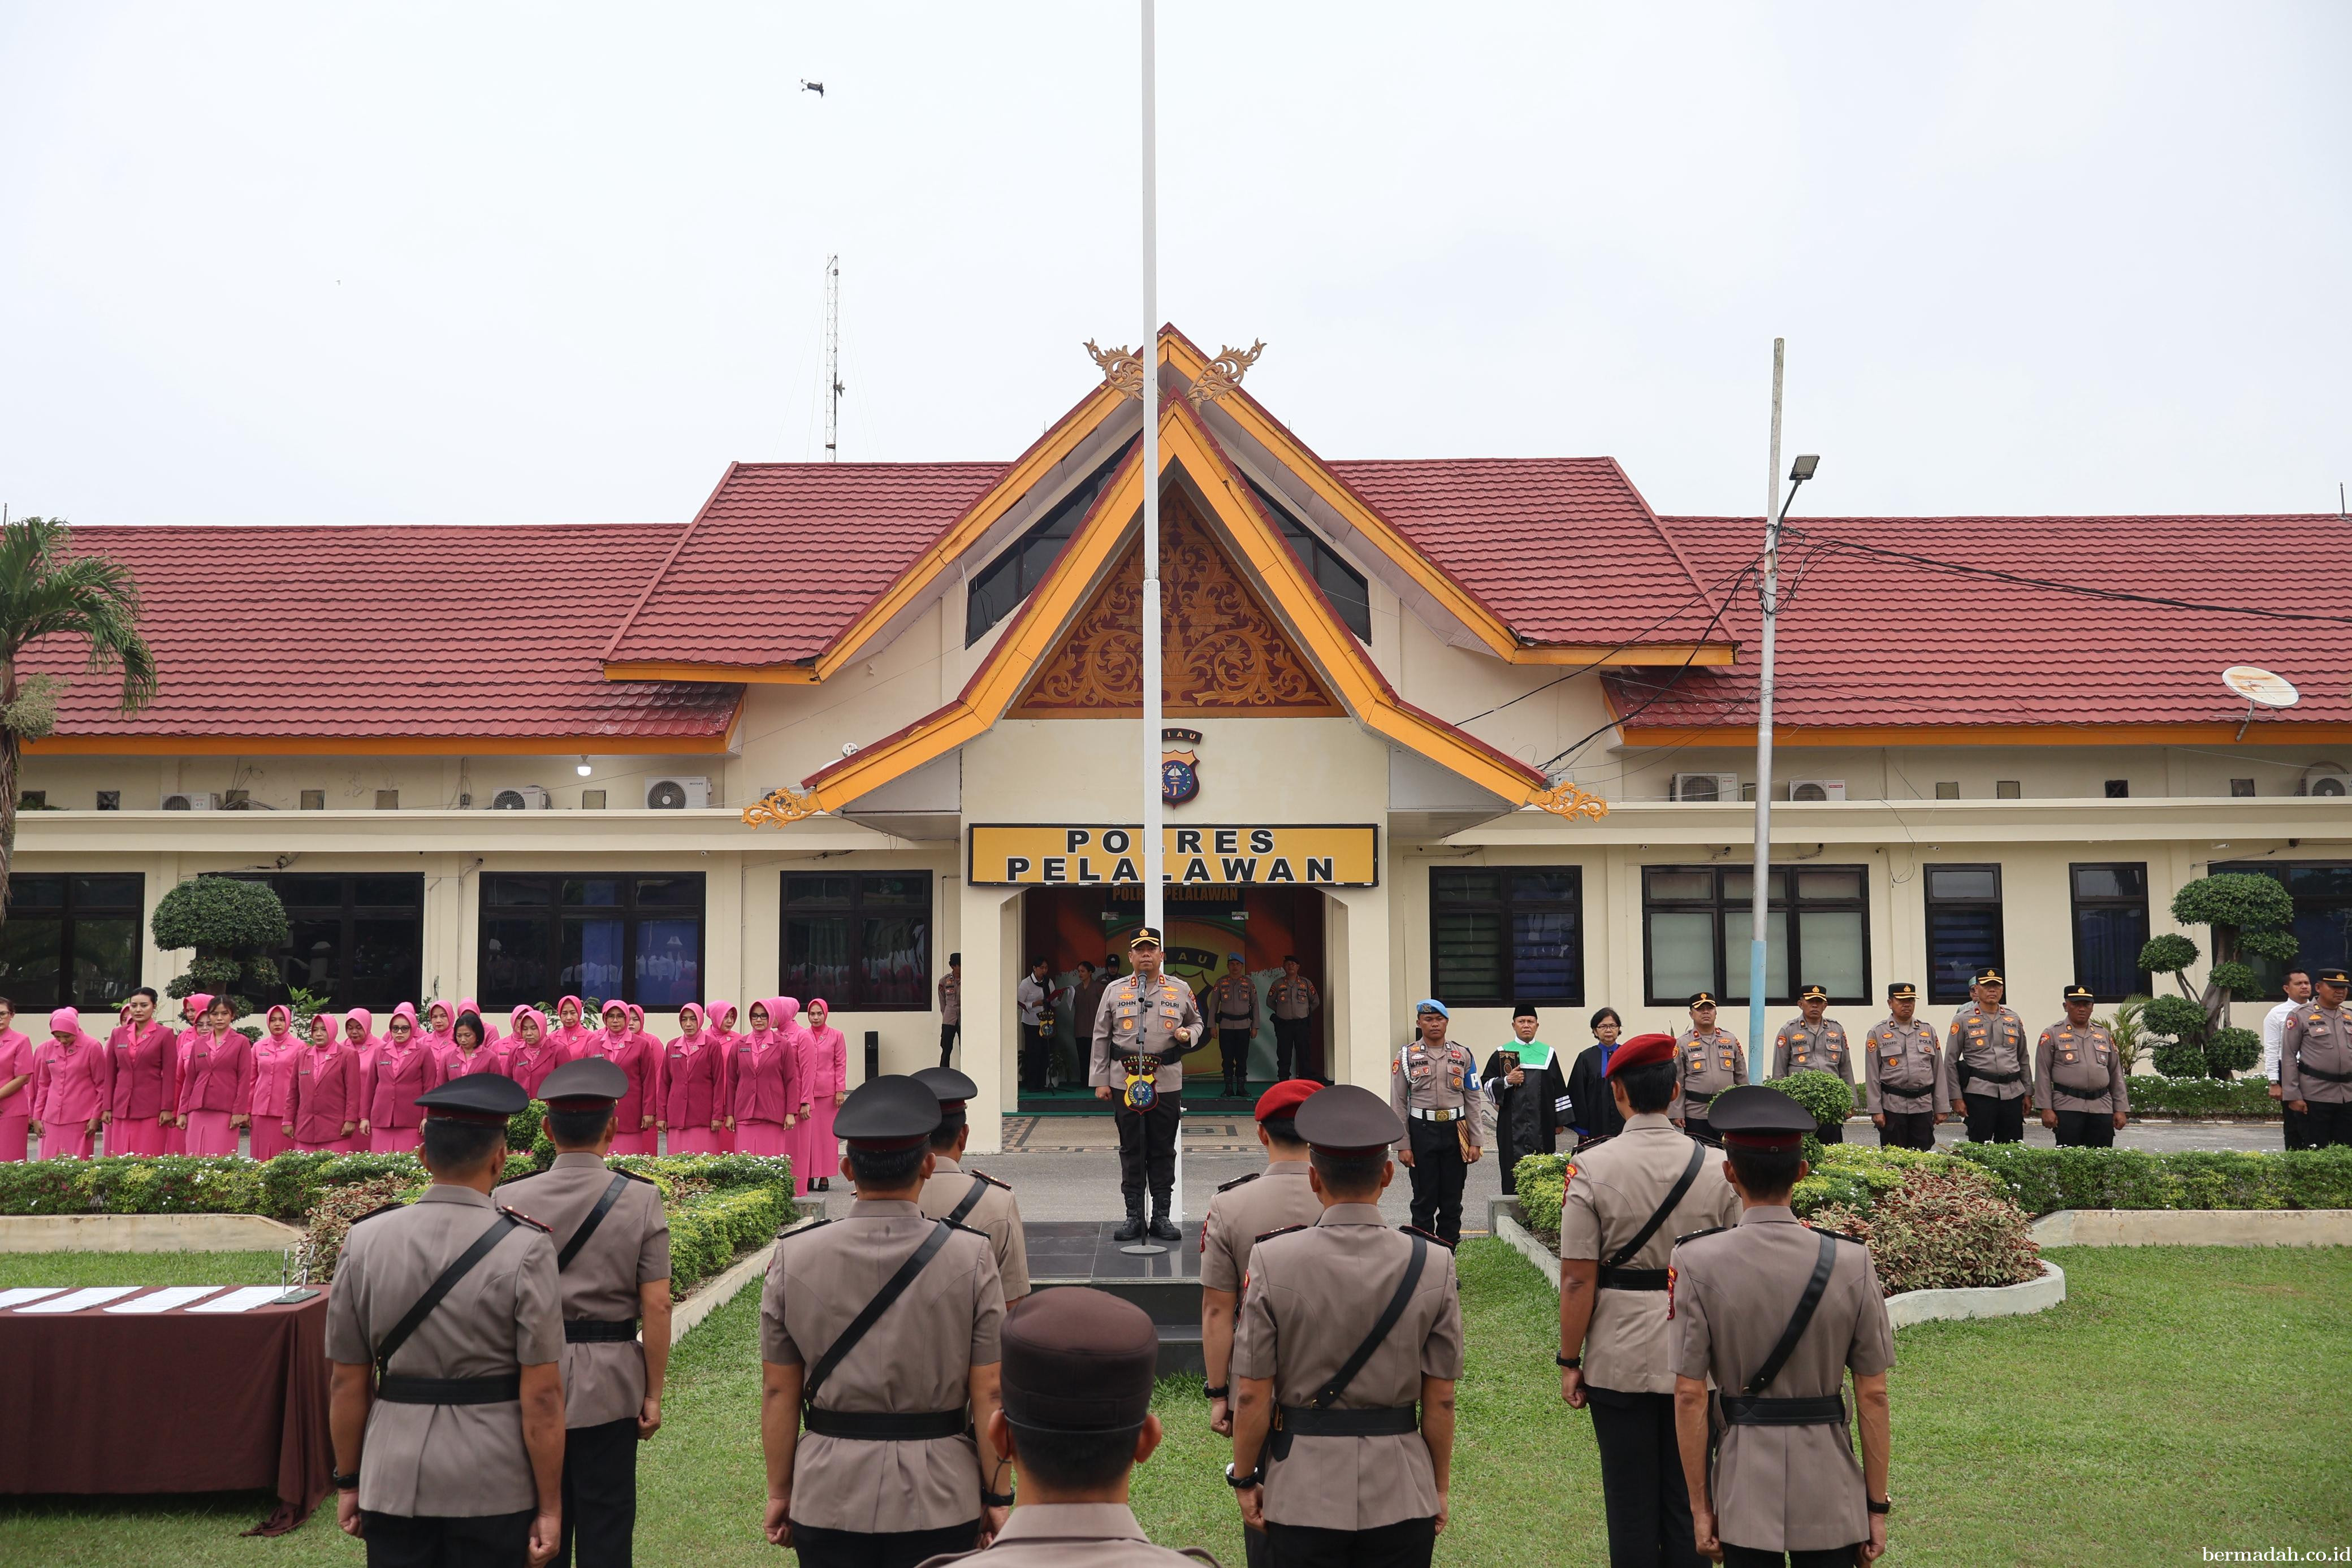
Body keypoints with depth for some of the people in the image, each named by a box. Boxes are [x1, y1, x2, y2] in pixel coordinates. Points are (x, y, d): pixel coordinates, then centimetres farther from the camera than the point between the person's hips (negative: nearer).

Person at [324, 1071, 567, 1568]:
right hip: (494, 1487, -2)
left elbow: (347, 1382, 2)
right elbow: (541, 1396, -11)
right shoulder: (526, 1250, -12)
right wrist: (549, 1507, -3)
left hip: (393, 1483, 3)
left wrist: (349, 1481, 14)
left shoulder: (365, 1242, -3)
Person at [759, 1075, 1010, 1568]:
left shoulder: (794, 1256, -4)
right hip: (939, 1502, -1)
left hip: (828, 1502, 1)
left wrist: (779, 1491, 11)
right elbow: (988, 1394, -7)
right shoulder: (971, 1258, -9)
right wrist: (997, 1496, 3)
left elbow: (779, 1391, 0)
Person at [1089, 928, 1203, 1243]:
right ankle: (1134, 1217, 11)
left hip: (1167, 1083, 0)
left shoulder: (1180, 990, 5)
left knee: (1163, 1151, 5)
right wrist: (1100, 1081, 2)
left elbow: (1196, 1022, 19)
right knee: (1131, 1150, 4)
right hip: (1125, 1082, 0)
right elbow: (1101, 1038, 6)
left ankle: (1161, 1216, 14)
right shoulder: (1115, 991, 5)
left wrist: (1188, 1034, -6)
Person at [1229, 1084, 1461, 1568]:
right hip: (1402, 1493, 1)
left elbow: (1252, 1395, -8)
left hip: (1304, 1491, -1)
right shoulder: (1433, 1264, -7)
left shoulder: (1272, 1261, -12)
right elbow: (1440, 1399, -3)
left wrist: (1245, 1480, 5)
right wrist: (1440, 1486, 11)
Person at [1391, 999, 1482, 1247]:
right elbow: (1398, 1103, 0)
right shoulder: (1407, 1056, 1)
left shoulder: (1463, 1055, 6)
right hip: (1422, 1131, -2)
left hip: (1455, 1131, 2)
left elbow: (1472, 1101, 8)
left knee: (1452, 1200, 7)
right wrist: (1403, 1145, -5)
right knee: (1424, 1199, 2)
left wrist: (1475, 1142, 3)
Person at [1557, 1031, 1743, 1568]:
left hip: (1619, 1360, -2)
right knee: (1688, 1500, 13)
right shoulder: (1714, 1166, -4)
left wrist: (1570, 1362, -1)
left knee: (1631, 1503, 9)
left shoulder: (1590, 1168, -12)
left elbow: (1578, 1279, -12)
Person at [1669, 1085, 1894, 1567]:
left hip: (1745, 1478, -1)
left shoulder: (1698, 1263, -11)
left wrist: (1700, 1508, 0)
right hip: (1830, 1488, 1)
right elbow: (1873, 1395, -4)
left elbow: (1689, 1396, -9)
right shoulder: (1851, 1262, -8)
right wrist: (1877, 1506, 6)